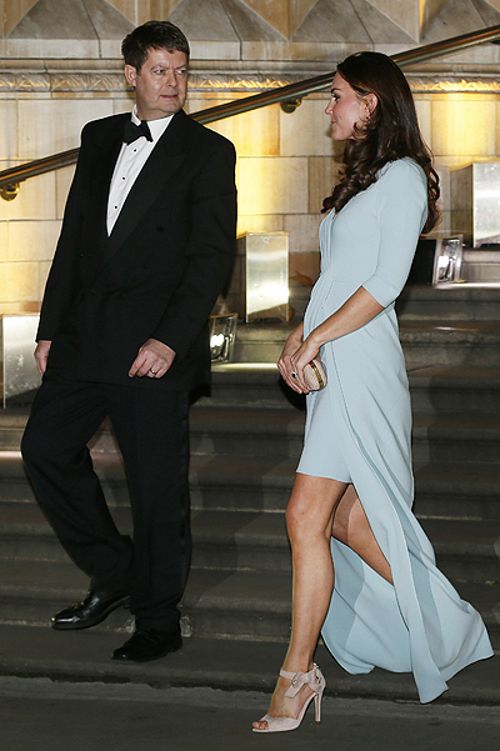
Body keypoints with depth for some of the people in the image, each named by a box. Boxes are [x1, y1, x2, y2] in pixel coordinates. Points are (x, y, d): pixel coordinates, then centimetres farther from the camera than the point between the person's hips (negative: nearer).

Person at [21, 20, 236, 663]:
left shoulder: (207, 152, -4)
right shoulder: (99, 139, 12)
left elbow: (212, 257, -9)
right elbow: (74, 237, 15)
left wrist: (170, 340, -18)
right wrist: (51, 328, 11)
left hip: (153, 347, -6)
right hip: (85, 337, 6)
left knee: (156, 482, 0)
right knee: (46, 447, 6)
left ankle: (159, 620, 13)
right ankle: (114, 573, 21)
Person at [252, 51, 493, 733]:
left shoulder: (402, 176, -6)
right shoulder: (360, 181, 22)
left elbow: (385, 283, -14)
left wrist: (317, 339, -14)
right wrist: (299, 338, 8)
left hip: (359, 363, -9)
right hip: (330, 367, 9)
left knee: (308, 518, -13)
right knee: (343, 517, 8)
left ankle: (297, 674, -11)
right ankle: (440, 622, 20)